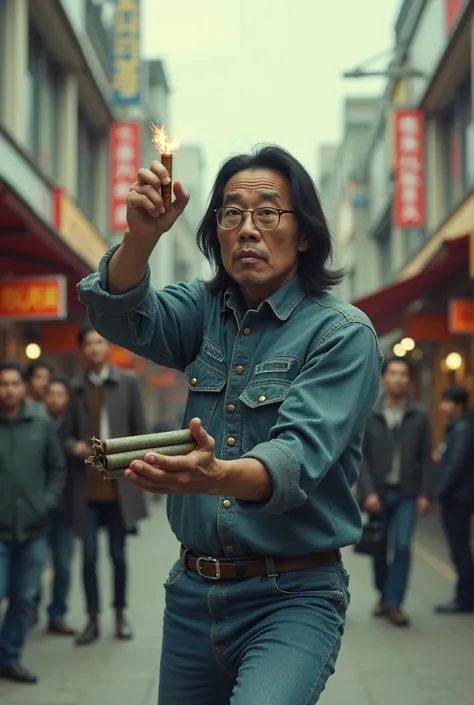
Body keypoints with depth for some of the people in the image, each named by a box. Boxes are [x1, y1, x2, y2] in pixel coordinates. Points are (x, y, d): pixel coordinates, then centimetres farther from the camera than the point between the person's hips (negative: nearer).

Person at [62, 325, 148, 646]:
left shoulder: (128, 381, 3)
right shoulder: (76, 387, 5)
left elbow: (140, 431, 4)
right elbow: (68, 434, 7)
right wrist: (75, 447, -14)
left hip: (118, 485, -1)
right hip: (87, 487, 1)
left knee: (118, 553, 9)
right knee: (89, 556, 3)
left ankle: (121, 614, 23)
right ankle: (93, 619, 14)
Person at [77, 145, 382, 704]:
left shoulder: (343, 334, -8)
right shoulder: (206, 310, 8)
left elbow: (300, 455, -22)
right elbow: (121, 315, -9)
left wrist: (217, 476, -42)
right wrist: (141, 235, -28)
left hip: (291, 596, -5)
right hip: (193, 590, 5)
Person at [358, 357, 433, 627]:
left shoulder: (419, 415, 1)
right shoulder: (370, 415, 0)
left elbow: (427, 457, 1)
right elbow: (361, 457, -3)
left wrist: (425, 493, -5)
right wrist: (368, 492, -12)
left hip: (407, 494, -1)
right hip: (378, 493, 1)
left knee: (403, 546, -10)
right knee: (379, 549, 9)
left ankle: (395, 602, 1)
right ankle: (384, 595, 28)